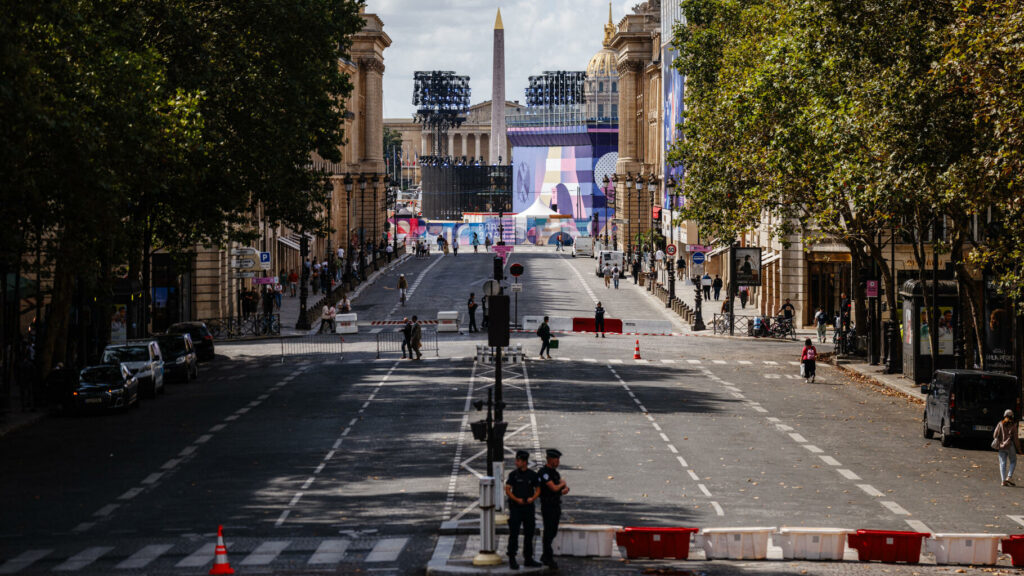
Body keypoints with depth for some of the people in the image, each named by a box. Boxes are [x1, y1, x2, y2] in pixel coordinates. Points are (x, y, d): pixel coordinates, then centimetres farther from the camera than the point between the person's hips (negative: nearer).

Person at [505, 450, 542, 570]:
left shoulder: (533, 475, 4)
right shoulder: (513, 474, 0)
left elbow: (538, 489, 9)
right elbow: (507, 490, -3)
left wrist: (532, 498, -11)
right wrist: (516, 499, -18)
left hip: (529, 507, 3)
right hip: (515, 507, -3)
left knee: (529, 534, 9)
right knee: (514, 534, -5)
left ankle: (528, 559, 18)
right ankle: (512, 559, 0)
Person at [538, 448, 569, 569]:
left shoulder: (554, 472, 15)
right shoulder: (543, 472, -14)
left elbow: (565, 486, 11)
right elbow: (554, 488, -21)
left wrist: (565, 488, -14)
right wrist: (562, 483, -1)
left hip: (556, 506, 9)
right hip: (548, 506, -9)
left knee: (553, 532, 12)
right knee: (548, 532, -6)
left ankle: (545, 556, 22)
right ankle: (549, 558, -4)